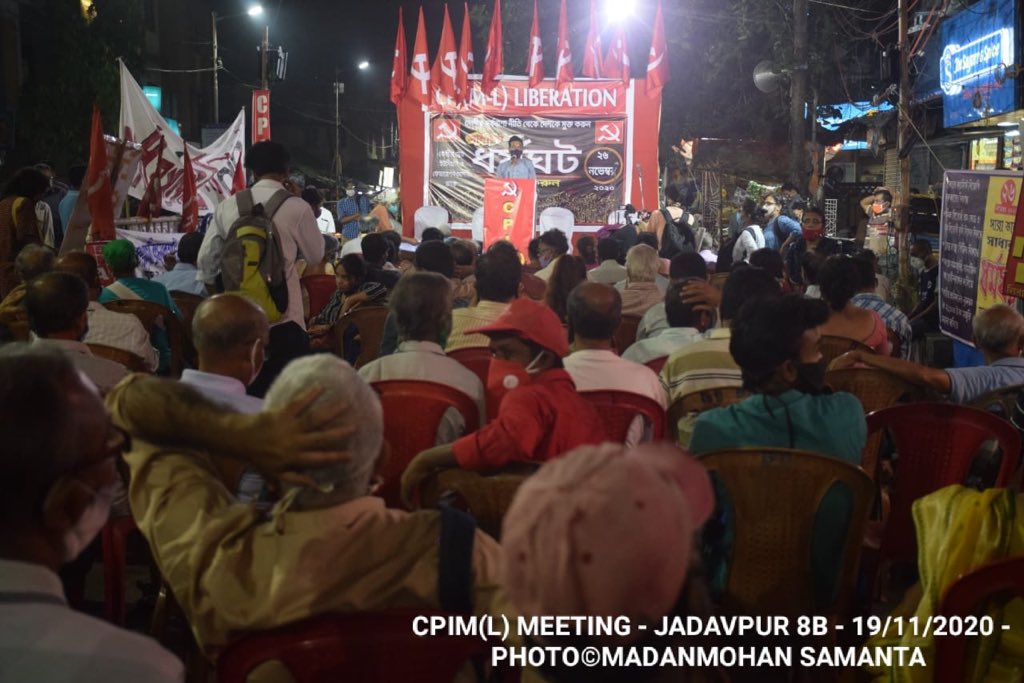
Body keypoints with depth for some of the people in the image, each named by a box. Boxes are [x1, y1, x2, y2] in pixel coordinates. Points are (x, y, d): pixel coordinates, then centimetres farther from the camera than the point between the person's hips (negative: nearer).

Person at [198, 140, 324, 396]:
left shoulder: (228, 206, 3)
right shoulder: (296, 208, -8)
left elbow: (206, 260, 8)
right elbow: (315, 255, 7)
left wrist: (219, 294, 23)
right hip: (282, 318, -4)